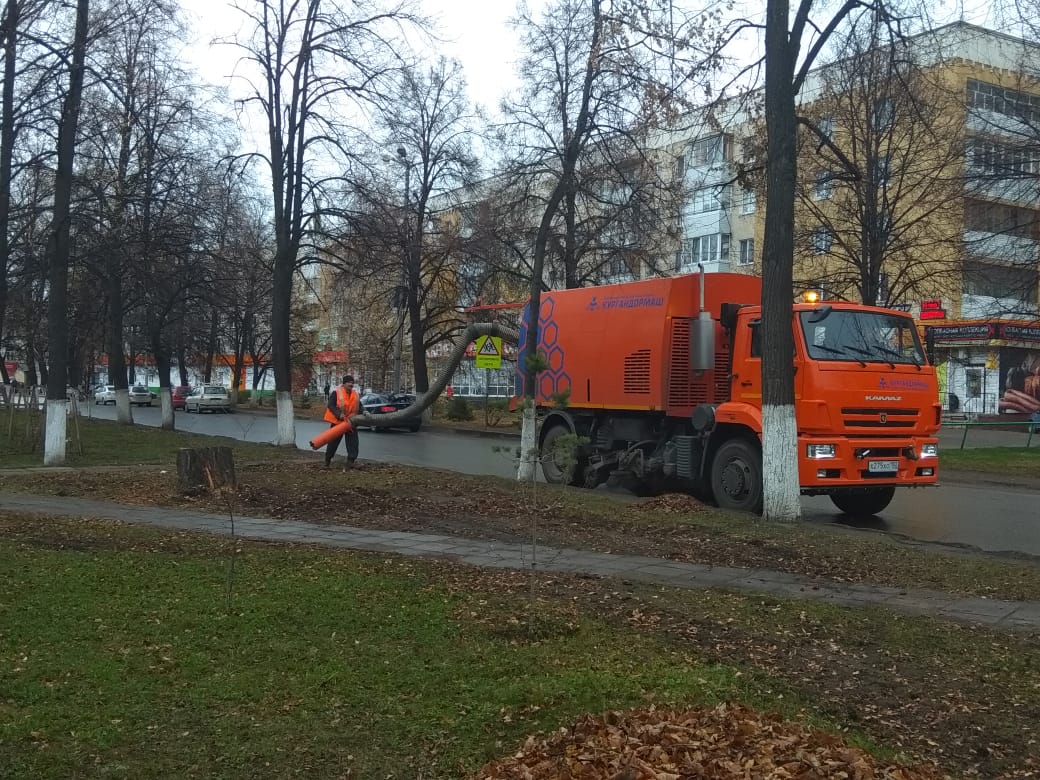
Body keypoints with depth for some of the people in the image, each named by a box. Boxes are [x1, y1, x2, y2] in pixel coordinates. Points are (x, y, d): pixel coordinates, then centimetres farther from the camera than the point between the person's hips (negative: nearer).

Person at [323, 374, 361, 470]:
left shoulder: (355, 394, 7)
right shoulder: (336, 393, -11)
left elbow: (359, 406, 13)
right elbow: (330, 406, -17)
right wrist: (339, 414, -29)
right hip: (337, 422, -4)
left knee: (353, 442, -4)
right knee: (333, 441, 5)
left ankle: (350, 461, -1)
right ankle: (327, 461, 21)